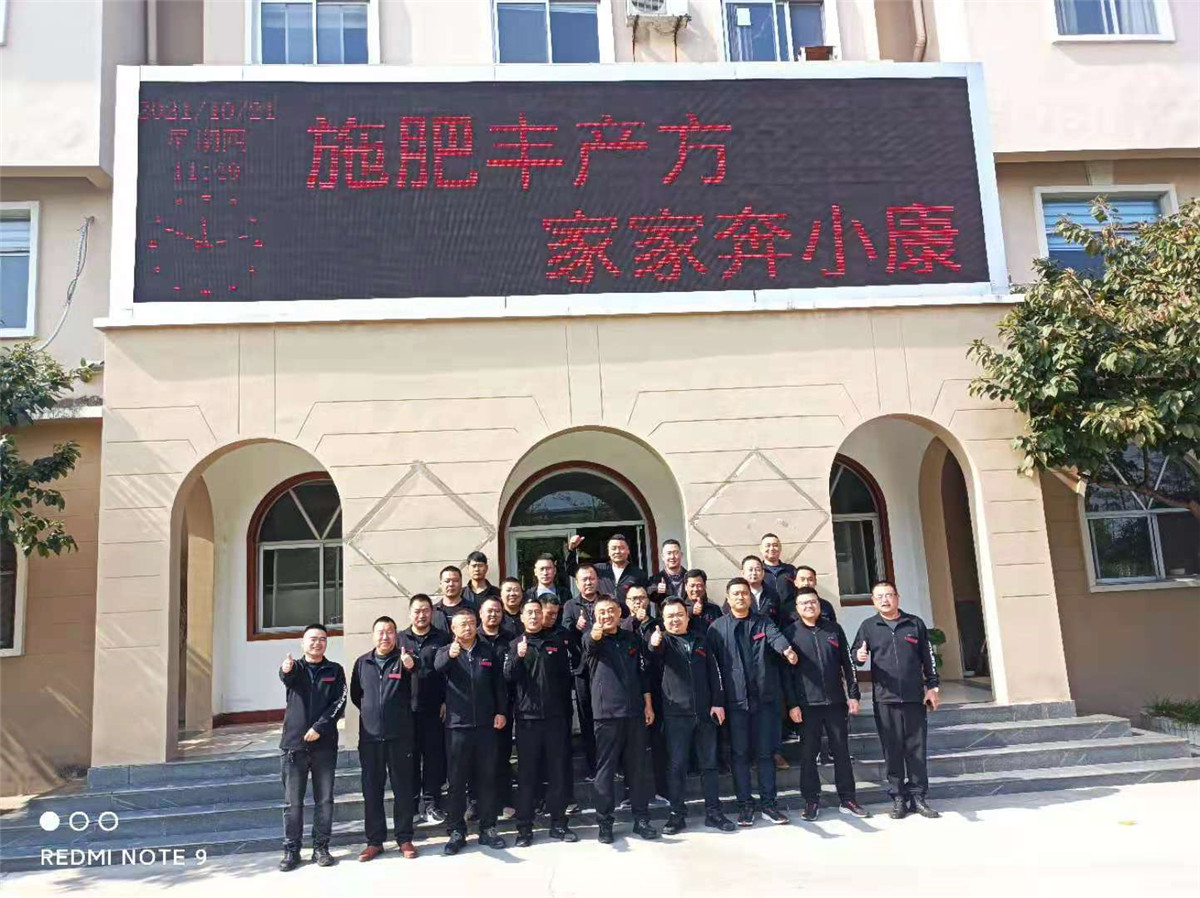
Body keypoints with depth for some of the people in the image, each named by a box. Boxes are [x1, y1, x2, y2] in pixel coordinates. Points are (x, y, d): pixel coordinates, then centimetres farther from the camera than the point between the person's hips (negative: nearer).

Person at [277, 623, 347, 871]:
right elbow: (286, 676, -20)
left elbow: (340, 702, -2)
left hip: (324, 744, 0)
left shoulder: (335, 670, 7)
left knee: (324, 799, 6)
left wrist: (319, 727, -15)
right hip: (294, 743, 0)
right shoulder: (295, 667, 5)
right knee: (293, 801, 5)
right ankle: (291, 850, 15)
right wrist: (286, 670, -45)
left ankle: (321, 847, 16)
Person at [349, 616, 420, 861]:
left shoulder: (403, 659, -4)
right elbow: (355, 694, 17)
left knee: (403, 788, 6)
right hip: (370, 736, 3)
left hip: (400, 735, -2)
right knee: (371, 790, 8)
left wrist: (410, 664, -51)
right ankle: (374, 841, 20)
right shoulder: (362, 663, 6)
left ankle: (404, 839, 18)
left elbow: (417, 664, -29)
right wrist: (371, 712, 10)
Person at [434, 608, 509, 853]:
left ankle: (488, 829, 18)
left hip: (486, 724, 2)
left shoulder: (488, 652, 8)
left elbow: (499, 684, 11)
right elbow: (438, 666, -23)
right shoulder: (446, 652, 1)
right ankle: (456, 831, 15)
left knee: (487, 778, 8)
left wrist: (501, 712, 1)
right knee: (457, 781, 5)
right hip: (457, 725, -2)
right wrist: (450, 655, -44)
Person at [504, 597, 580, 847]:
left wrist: (567, 710, 6)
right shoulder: (515, 644, 4)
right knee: (527, 773, 3)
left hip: (556, 716, 2)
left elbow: (566, 675, 10)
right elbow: (508, 677, -9)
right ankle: (524, 827, 11)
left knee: (558, 772, 6)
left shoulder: (557, 640, 8)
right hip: (527, 717, -1)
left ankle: (558, 824, 17)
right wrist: (518, 657, -28)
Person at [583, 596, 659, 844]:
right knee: (605, 769, 1)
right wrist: (594, 634, -51)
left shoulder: (631, 639, 12)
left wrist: (648, 705, 7)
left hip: (634, 712, 3)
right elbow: (589, 644, -27)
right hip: (606, 713, -3)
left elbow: (642, 673, 15)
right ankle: (604, 822, 12)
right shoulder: (592, 639, -1)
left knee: (637, 768, 9)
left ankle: (641, 819, 19)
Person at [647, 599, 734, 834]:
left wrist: (717, 702, 1)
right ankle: (677, 814, 12)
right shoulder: (664, 641, 1)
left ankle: (713, 812, 18)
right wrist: (653, 644, -46)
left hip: (704, 712, 3)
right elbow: (655, 653, -22)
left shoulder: (700, 642, 12)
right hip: (676, 713, -3)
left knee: (709, 763, 9)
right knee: (676, 765, 2)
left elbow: (714, 673, 11)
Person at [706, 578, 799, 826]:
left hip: (765, 697, 1)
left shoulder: (763, 622, 8)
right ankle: (745, 805, 16)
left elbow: (776, 636, -15)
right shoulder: (717, 627, 3)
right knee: (740, 754, 6)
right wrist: (716, 701, -9)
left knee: (765, 752, 8)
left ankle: (768, 803, 19)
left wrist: (786, 649, -39)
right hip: (735, 700, -1)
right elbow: (712, 666, -2)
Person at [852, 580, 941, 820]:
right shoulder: (868, 626, 5)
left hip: (915, 697, 1)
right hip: (885, 699, -1)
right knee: (892, 750, 4)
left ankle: (918, 796, 16)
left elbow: (927, 657, 10)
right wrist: (859, 656, -20)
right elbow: (854, 653, 3)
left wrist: (932, 686, 6)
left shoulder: (915, 623, 7)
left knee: (916, 748, 5)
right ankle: (898, 798, 14)